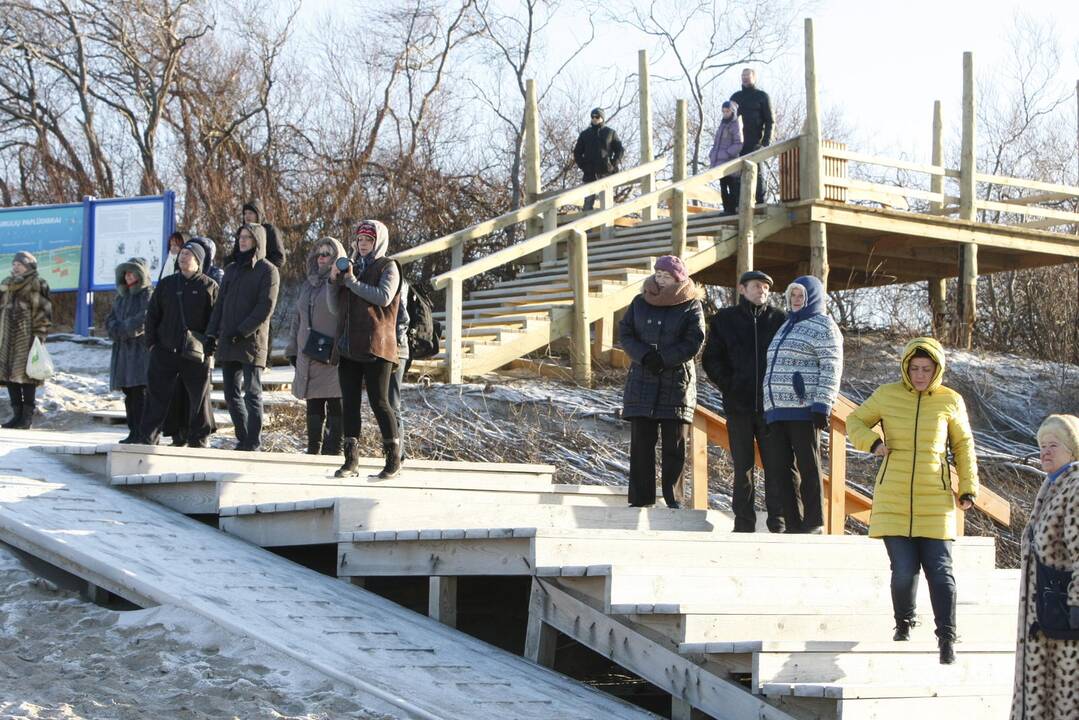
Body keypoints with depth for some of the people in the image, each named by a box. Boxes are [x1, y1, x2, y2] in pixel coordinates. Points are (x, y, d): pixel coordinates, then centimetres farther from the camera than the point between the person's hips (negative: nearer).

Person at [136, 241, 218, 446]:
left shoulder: (209, 286, 0)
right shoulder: (166, 284, 11)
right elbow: (152, 314, 14)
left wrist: (209, 348, -10)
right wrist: (151, 342, 5)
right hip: (165, 352, 3)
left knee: (199, 398, 4)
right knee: (156, 396, 1)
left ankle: (199, 441, 14)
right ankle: (147, 439, 4)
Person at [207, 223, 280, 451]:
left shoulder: (267, 270, -1)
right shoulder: (232, 269, 18)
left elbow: (266, 307, -10)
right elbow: (221, 303, 18)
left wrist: (242, 331, -16)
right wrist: (212, 332, 6)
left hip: (252, 341, -6)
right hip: (227, 342, 6)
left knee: (252, 393, -7)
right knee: (231, 394, 5)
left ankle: (253, 443, -5)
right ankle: (243, 439, 12)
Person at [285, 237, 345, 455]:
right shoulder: (308, 285, 20)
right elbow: (297, 318, 23)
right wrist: (293, 350, 18)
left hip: (333, 359, -8)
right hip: (309, 357, 8)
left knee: (335, 407, -5)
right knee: (313, 407, 12)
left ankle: (333, 450, -5)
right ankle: (313, 451, 17)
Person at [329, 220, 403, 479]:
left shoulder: (387, 267, 1)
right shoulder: (352, 267, 19)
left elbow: (384, 297, -17)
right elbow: (336, 307, 18)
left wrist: (352, 281, -16)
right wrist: (334, 281, 2)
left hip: (375, 346, -6)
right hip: (348, 347, 6)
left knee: (379, 401, -7)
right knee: (349, 402, 3)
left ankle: (394, 460, -1)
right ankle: (351, 460, 6)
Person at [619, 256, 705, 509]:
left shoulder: (691, 306, 1)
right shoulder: (640, 302, 10)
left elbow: (694, 343, -7)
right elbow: (625, 333, 5)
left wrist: (663, 359, -16)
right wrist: (644, 356, -13)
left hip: (677, 379, -2)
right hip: (642, 380, 2)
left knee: (674, 443, -2)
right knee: (641, 441, 0)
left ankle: (671, 495, 9)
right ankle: (640, 497, 3)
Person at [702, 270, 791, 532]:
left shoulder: (779, 319, 6)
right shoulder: (725, 319, 7)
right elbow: (711, 359, 7)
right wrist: (729, 387, -4)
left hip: (771, 404, -1)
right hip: (739, 405, 1)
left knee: (775, 465, -2)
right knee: (743, 466, 5)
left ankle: (779, 523, 3)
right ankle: (744, 524, 9)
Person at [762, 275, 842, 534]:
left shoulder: (823, 327, -1)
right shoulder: (787, 326, 25)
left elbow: (831, 370, -10)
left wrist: (821, 406, -18)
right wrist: (768, 410, 21)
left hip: (804, 409, -8)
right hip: (778, 410, 8)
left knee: (808, 466, -5)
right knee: (782, 468, 4)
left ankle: (814, 523, -1)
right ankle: (793, 524, 7)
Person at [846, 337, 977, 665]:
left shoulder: (950, 401, 3)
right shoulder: (886, 395, 2)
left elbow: (963, 444, 15)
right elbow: (855, 421, 14)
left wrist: (968, 487, 10)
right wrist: (871, 441, -7)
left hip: (935, 500, 0)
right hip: (893, 499, 0)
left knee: (940, 570, -5)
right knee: (904, 570, -3)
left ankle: (947, 636, 4)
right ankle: (903, 623, 23)